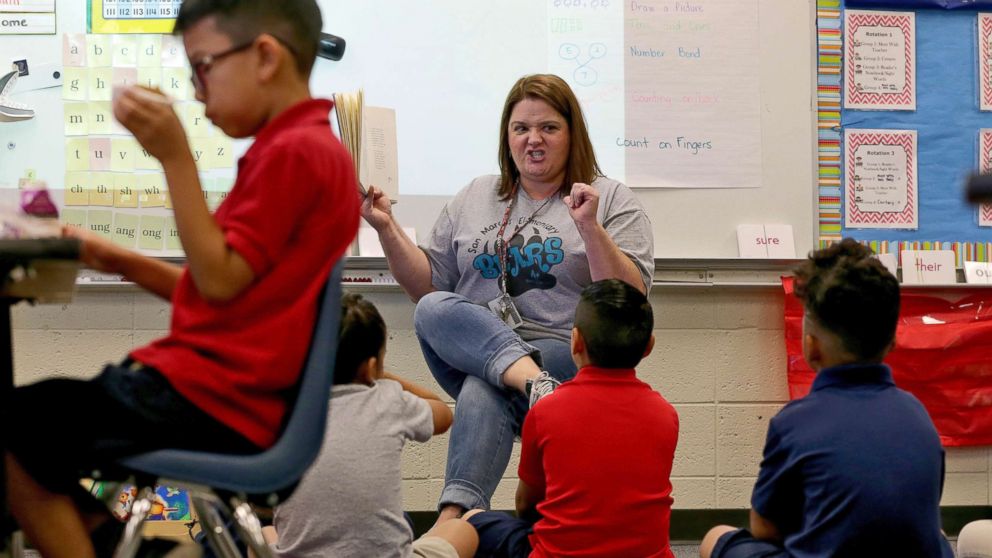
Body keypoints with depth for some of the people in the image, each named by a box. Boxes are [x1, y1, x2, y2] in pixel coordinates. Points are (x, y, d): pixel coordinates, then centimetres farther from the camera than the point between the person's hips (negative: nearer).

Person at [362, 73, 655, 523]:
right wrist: (387, 229, 5)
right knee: (434, 312, -29)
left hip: (569, 355, -4)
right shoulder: (473, 198, 20)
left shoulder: (611, 199, 8)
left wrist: (590, 227, -15)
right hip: (468, 348, 4)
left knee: (482, 392, -35)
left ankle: (453, 519, -47)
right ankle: (536, 382, -47)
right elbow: (429, 288, 17)